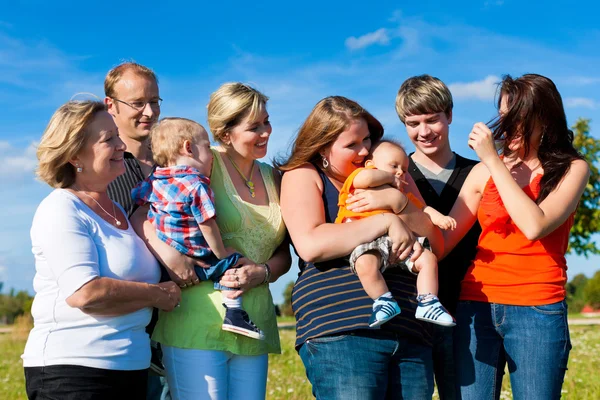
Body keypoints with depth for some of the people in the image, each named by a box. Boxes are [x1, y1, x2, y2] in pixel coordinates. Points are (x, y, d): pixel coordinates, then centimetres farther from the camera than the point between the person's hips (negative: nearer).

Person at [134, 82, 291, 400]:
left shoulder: (272, 178, 15)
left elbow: (283, 254, 15)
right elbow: (138, 215, -8)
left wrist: (262, 272, -6)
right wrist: (166, 251, -23)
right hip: (198, 325, -6)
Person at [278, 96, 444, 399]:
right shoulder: (302, 175, 8)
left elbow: (436, 245, 14)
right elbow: (310, 245, -12)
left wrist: (398, 202, -3)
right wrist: (386, 222, -8)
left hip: (409, 330, 5)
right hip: (340, 332, -5)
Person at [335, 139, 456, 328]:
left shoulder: (400, 193, 34)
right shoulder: (358, 177, 10)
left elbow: (422, 209, 29)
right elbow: (367, 177, -16)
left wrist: (439, 218, 9)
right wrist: (389, 178, 2)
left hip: (400, 240, 6)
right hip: (367, 241, -6)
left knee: (428, 259, -8)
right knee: (366, 264, -35)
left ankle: (427, 304, -2)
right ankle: (384, 302, -20)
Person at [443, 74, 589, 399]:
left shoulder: (572, 169, 2)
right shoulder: (484, 171, 10)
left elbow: (535, 226, -16)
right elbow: (445, 239, 4)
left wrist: (493, 161, -12)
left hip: (538, 312, -2)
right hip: (476, 307, 2)